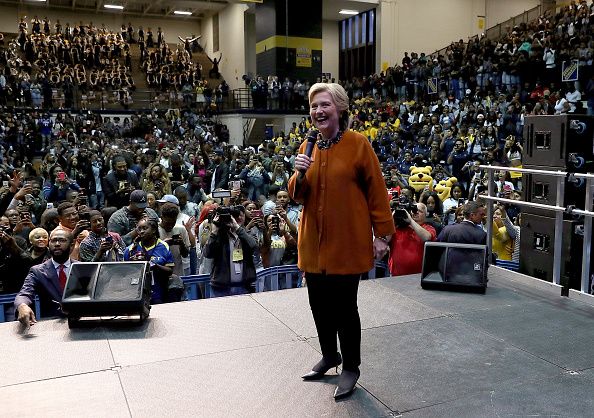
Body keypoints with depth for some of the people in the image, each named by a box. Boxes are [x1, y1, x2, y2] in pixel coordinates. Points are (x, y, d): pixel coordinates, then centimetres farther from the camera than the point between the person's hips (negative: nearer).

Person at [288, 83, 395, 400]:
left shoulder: (358, 144, -7)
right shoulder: (307, 147, 8)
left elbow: (376, 191, -6)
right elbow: (297, 196, 11)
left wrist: (383, 234, -7)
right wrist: (299, 175, -10)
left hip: (347, 242, -5)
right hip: (313, 242, 5)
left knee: (343, 306, 1)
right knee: (319, 304, 13)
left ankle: (351, 367, 21)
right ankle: (329, 355, 36)